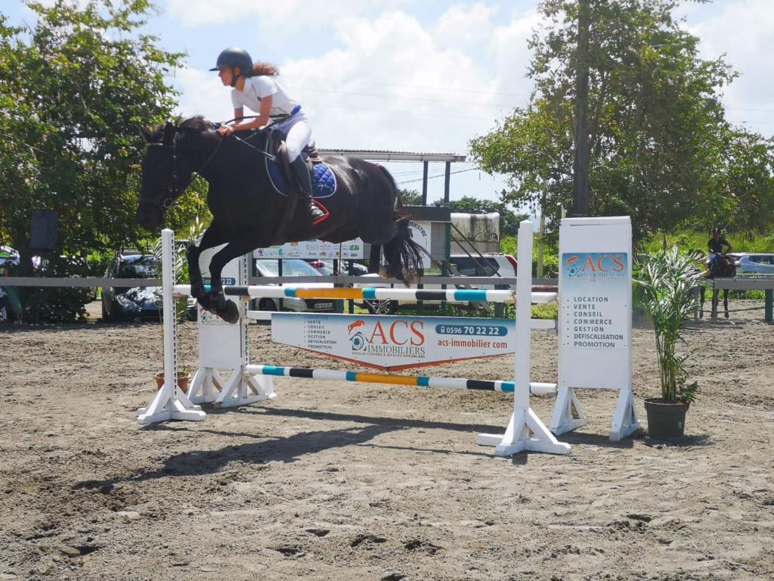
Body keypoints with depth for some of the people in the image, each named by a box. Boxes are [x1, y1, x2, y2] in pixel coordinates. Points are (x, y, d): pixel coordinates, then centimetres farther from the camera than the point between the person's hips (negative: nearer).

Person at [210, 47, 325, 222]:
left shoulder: (262, 82, -26)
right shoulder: (236, 93, -2)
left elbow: (263, 120, -30)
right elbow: (239, 123, 0)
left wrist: (234, 128, -39)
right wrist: (228, 129, -22)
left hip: (297, 121, -9)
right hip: (276, 126, 9)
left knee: (291, 150, -38)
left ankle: (309, 200, -29)